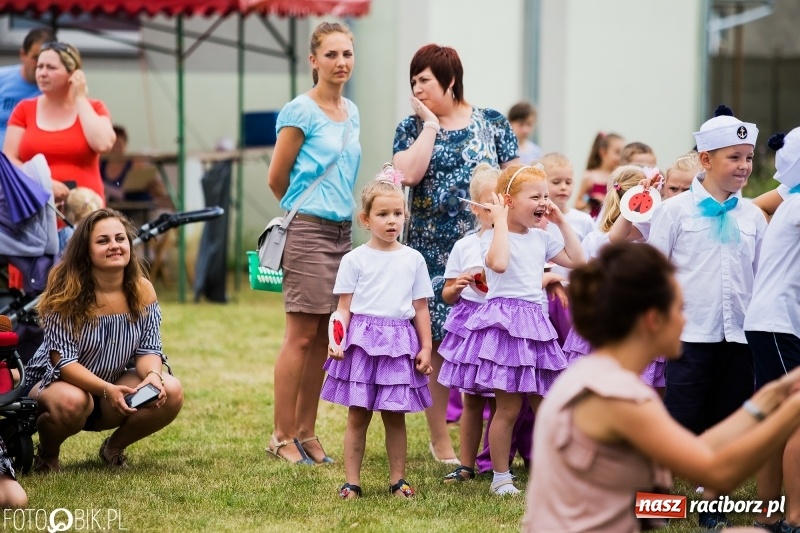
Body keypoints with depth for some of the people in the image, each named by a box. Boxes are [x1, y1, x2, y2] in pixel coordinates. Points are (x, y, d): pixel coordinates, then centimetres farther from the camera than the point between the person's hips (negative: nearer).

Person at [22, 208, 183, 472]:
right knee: (72, 402, -40)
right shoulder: (65, 292, -21)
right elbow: (63, 361, -25)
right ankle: (47, 454, -4)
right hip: (54, 382, -4)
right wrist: (107, 390, -39)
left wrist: (152, 375, -31)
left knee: (171, 393, -21)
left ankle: (114, 447, 6)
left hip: (114, 387, 5)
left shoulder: (142, 291, -8)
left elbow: (148, 350, -7)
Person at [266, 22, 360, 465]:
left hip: (342, 230, 7)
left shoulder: (351, 112, 14)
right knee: (302, 336, -5)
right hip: (308, 230, -7)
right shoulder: (301, 112, -9)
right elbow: (277, 178, -4)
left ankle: (306, 432, 15)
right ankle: (282, 436, 0)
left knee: (324, 336, 8)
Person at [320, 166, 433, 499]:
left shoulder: (413, 260, 7)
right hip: (362, 341, -2)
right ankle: (352, 481, 7)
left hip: (399, 343, 2)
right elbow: (344, 307, 0)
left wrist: (426, 348, 6)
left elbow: (420, 308, 10)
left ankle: (398, 479, 16)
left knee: (394, 416, 8)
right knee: (358, 416, 2)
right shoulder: (355, 260, 0)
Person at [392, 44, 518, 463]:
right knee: (437, 343, 0)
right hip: (433, 252, 0)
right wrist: (430, 125, -9)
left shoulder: (492, 123, 6)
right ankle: (440, 439, 9)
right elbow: (409, 173, -13)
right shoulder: (411, 127, 6)